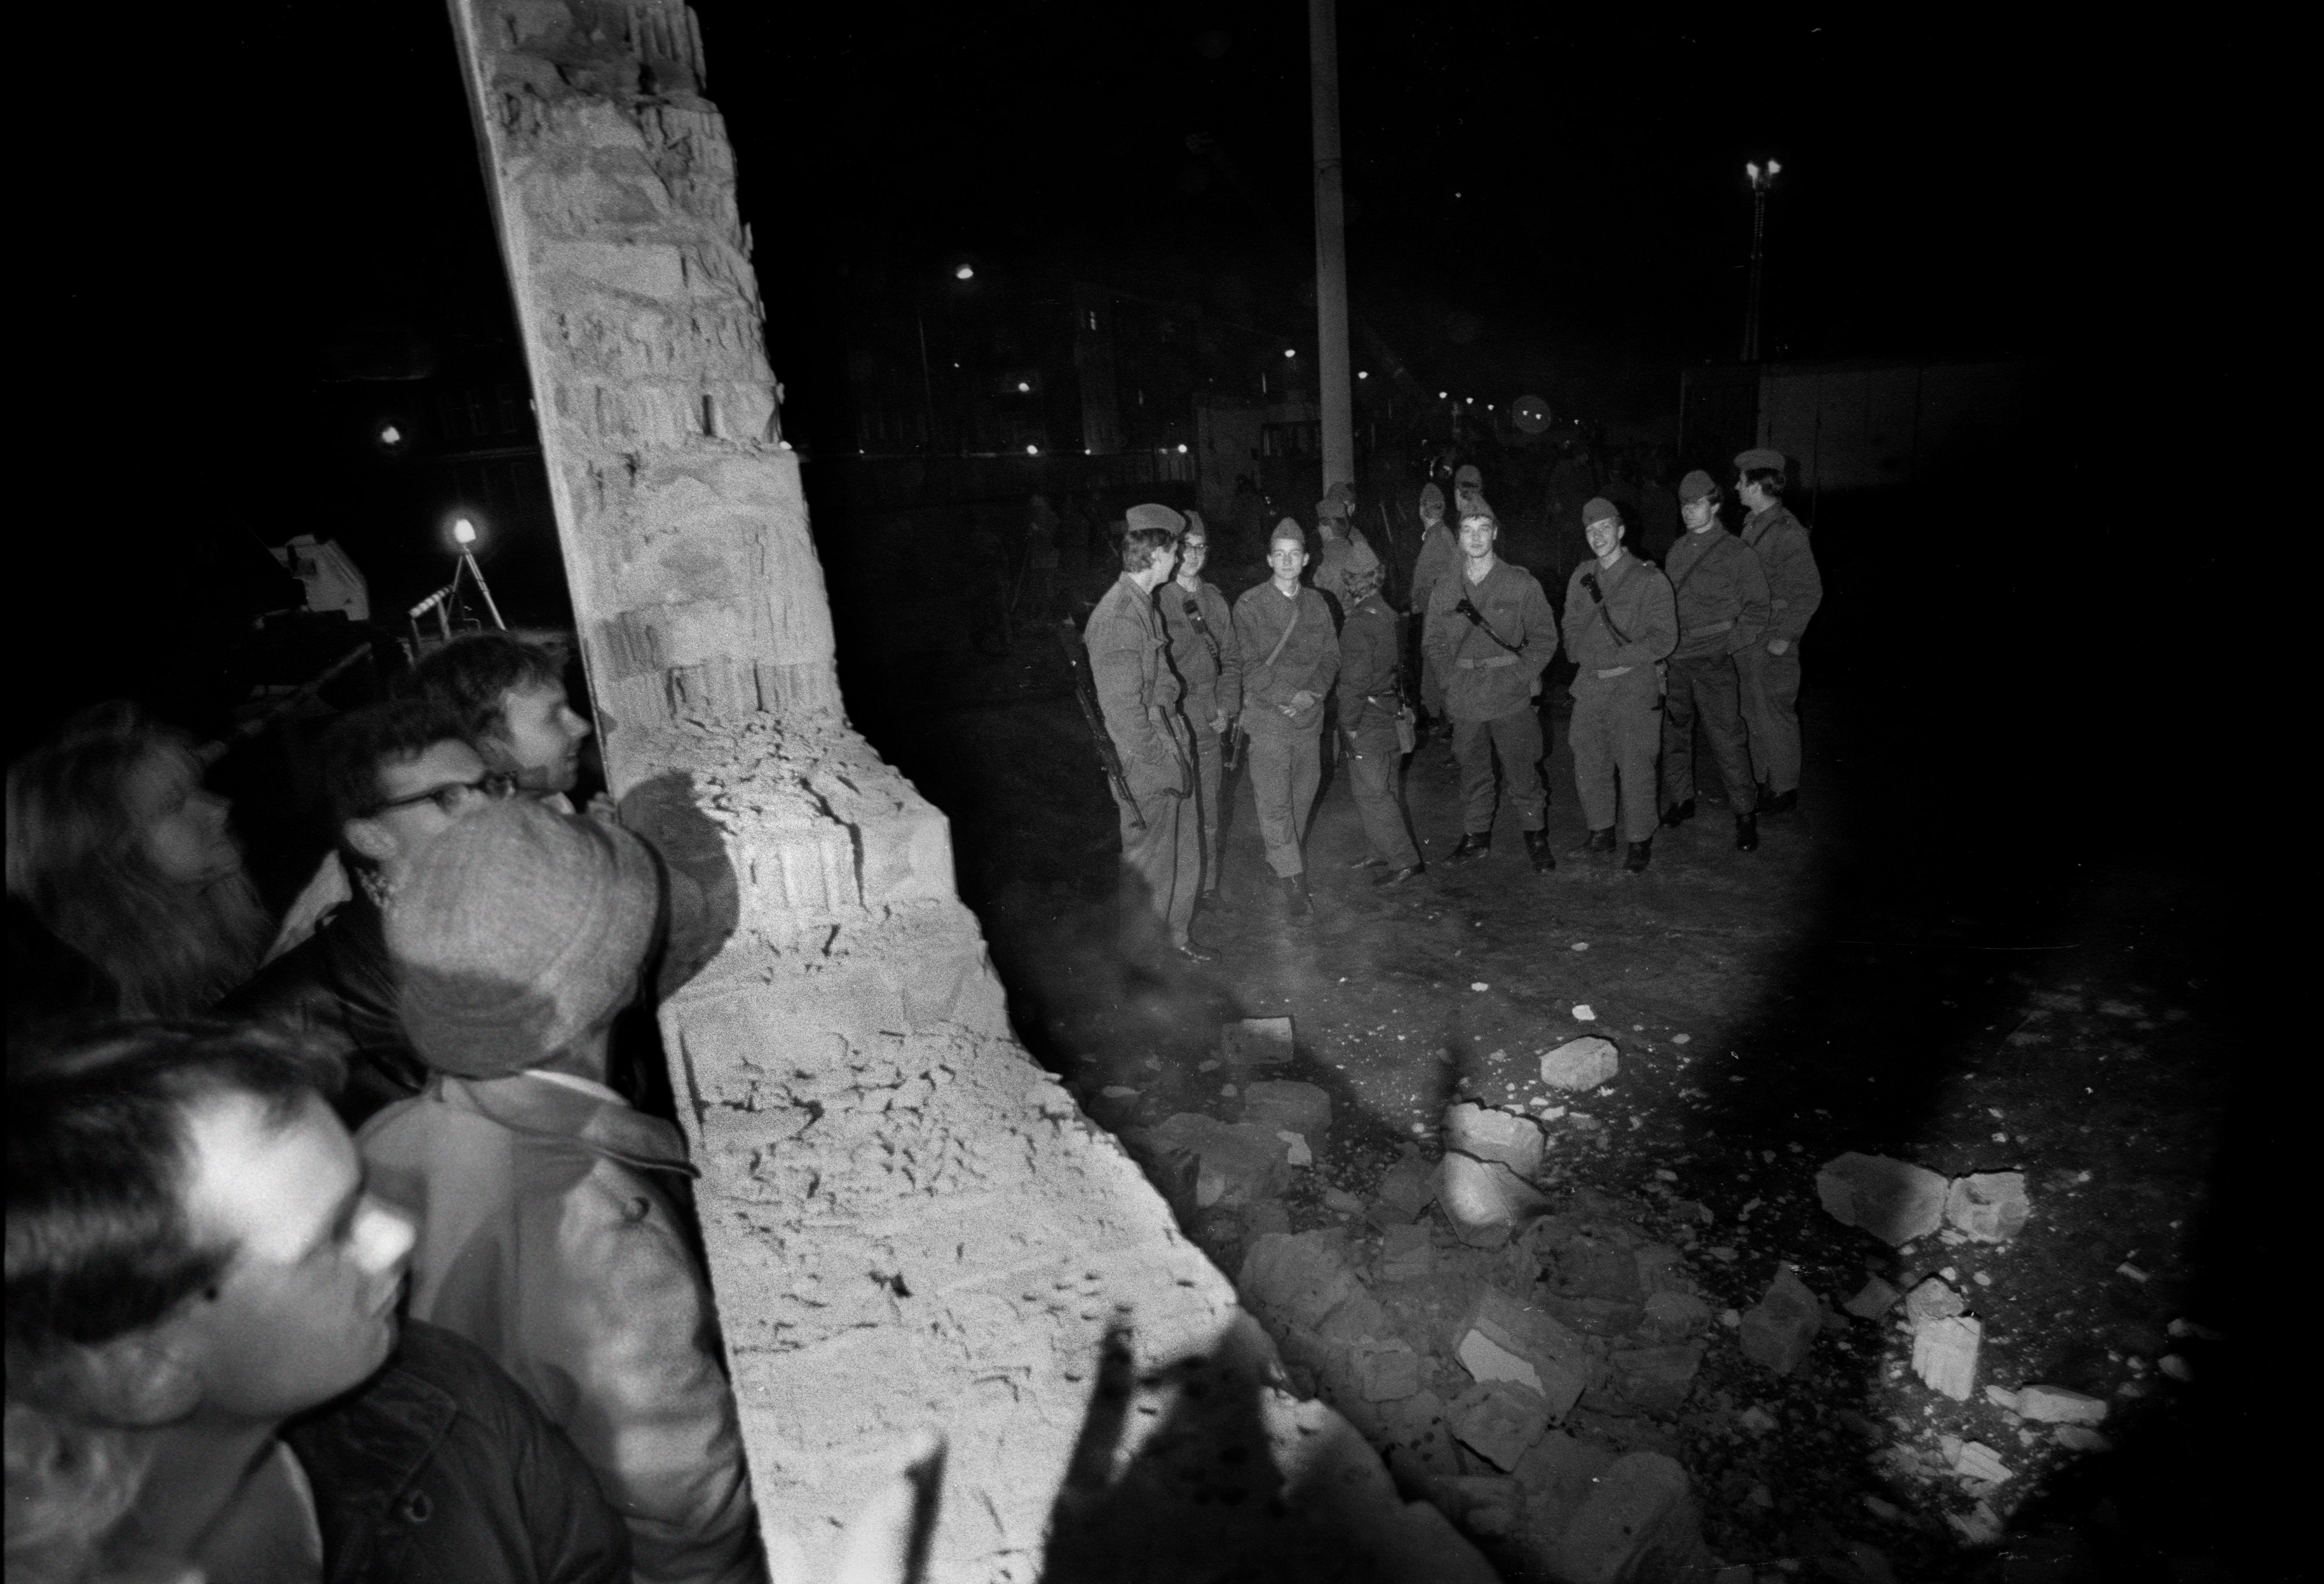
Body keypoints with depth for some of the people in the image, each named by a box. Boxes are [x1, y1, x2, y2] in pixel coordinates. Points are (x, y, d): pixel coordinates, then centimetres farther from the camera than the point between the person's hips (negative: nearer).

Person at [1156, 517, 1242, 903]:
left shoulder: (1216, 601, 11)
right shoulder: (1156, 600, -6)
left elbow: (1232, 660, 15)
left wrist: (1227, 708, 3)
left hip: (1211, 724, 5)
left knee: (1208, 811, 11)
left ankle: (1209, 887, 24)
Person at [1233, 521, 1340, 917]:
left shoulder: (1316, 604, 9)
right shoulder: (1250, 605, -5)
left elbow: (1331, 656, 10)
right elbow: (1249, 665, -10)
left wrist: (1313, 693, -8)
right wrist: (1289, 696, -16)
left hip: (1310, 717, 5)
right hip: (1268, 717, -4)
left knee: (1303, 793, 11)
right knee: (1275, 803, -5)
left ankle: (1283, 859, 29)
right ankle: (1293, 881, 4)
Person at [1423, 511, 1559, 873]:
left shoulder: (1522, 584, -2)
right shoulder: (1445, 592, 6)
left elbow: (1545, 636, 1)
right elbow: (1436, 642, 16)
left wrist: (1521, 676, -6)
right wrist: (1454, 678, 6)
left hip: (1512, 696, -2)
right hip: (1465, 700, 3)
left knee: (1522, 771, 1)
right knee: (1473, 772, 12)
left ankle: (1536, 839, 17)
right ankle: (1476, 836, 26)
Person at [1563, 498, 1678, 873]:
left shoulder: (1649, 579, -4)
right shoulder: (1581, 578, 11)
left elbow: (1665, 638, -7)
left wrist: (1620, 659, -14)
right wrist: (1587, 658, 0)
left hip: (1635, 687, -4)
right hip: (1590, 685, 5)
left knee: (1636, 770, -4)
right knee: (1589, 765, 8)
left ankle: (1640, 842, 11)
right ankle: (1601, 829, 26)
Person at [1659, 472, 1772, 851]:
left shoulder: (1736, 554, -4)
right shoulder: (1677, 550, 11)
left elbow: (1756, 608, -2)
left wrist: (1729, 647, -8)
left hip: (1713, 663, -5)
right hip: (1673, 662, 5)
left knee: (1726, 739, -4)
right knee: (1672, 734, 11)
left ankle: (1746, 813, 7)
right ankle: (1680, 801, 27)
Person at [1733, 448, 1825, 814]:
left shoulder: (1787, 532, -16)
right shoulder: (1752, 524, 9)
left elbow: (1810, 591, -15)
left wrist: (1786, 637, -16)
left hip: (1772, 646, -8)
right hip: (1747, 640, 8)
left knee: (1776, 718, 2)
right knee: (1754, 716, 16)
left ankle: (1784, 791, 15)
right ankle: (1763, 784, 28)